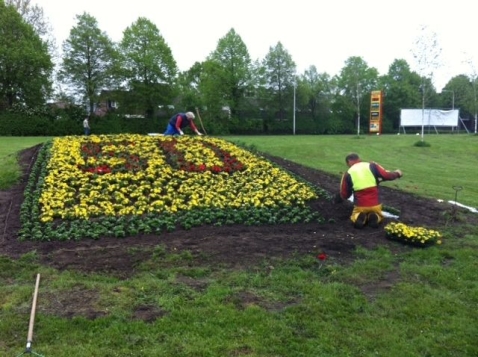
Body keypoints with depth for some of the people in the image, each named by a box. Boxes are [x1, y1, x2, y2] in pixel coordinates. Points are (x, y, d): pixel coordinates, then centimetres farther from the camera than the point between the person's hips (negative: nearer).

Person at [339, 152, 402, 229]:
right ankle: (375, 217, -1)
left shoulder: (348, 174, -1)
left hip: (360, 206, -1)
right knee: (379, 216, 33)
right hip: (375, 205, 1)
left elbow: (344, 196, 3)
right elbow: (387, 176, -2)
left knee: (355, 218, 31)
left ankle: (359, 217, -4)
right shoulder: (372, 166, -1)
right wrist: (397, 173, 19)